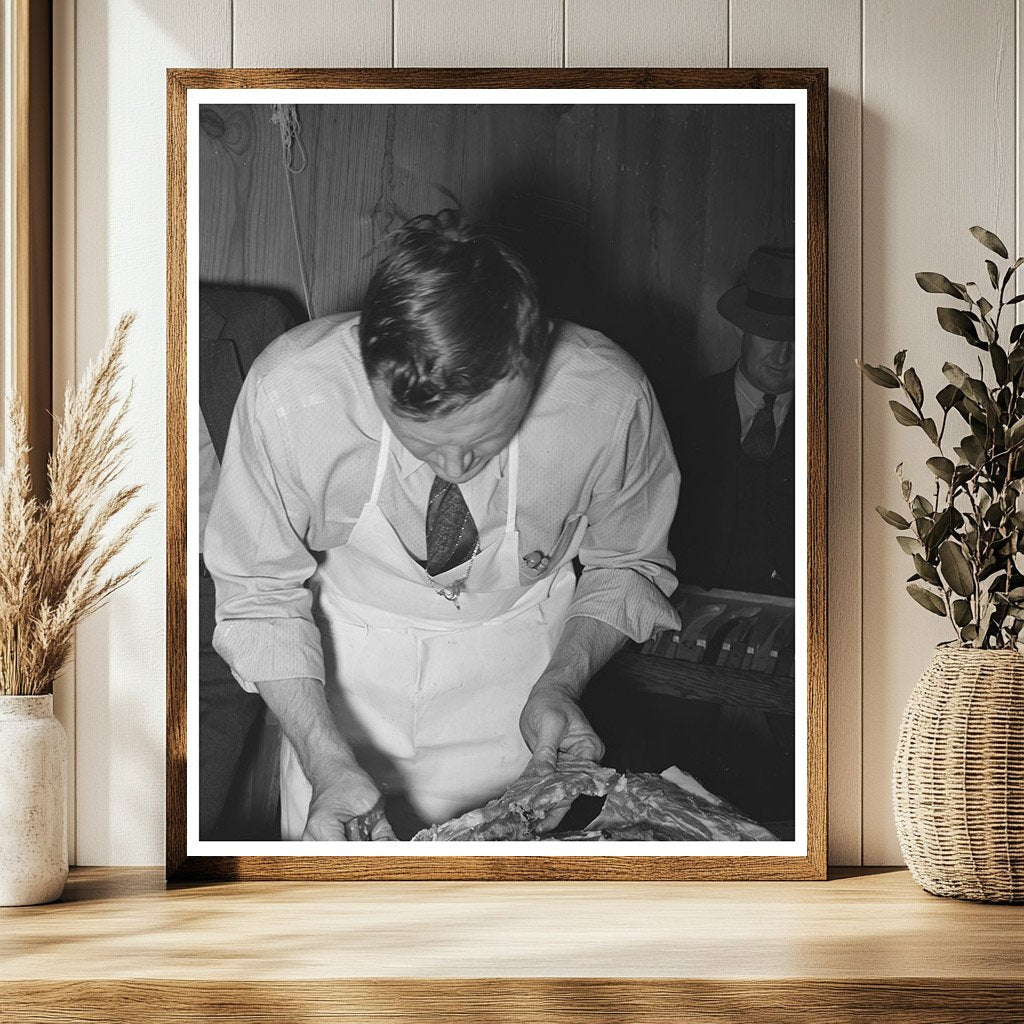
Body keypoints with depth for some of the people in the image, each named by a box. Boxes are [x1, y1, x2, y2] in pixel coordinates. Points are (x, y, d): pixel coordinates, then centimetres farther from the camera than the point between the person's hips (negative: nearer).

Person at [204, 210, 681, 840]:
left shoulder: (608, 398, -29)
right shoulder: (287, 394, -32)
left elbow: (626, 565, -8)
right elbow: (261, 595, -19)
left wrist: (561, 684, -25)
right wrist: (327, 763, -31)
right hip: (345, 678, 0)